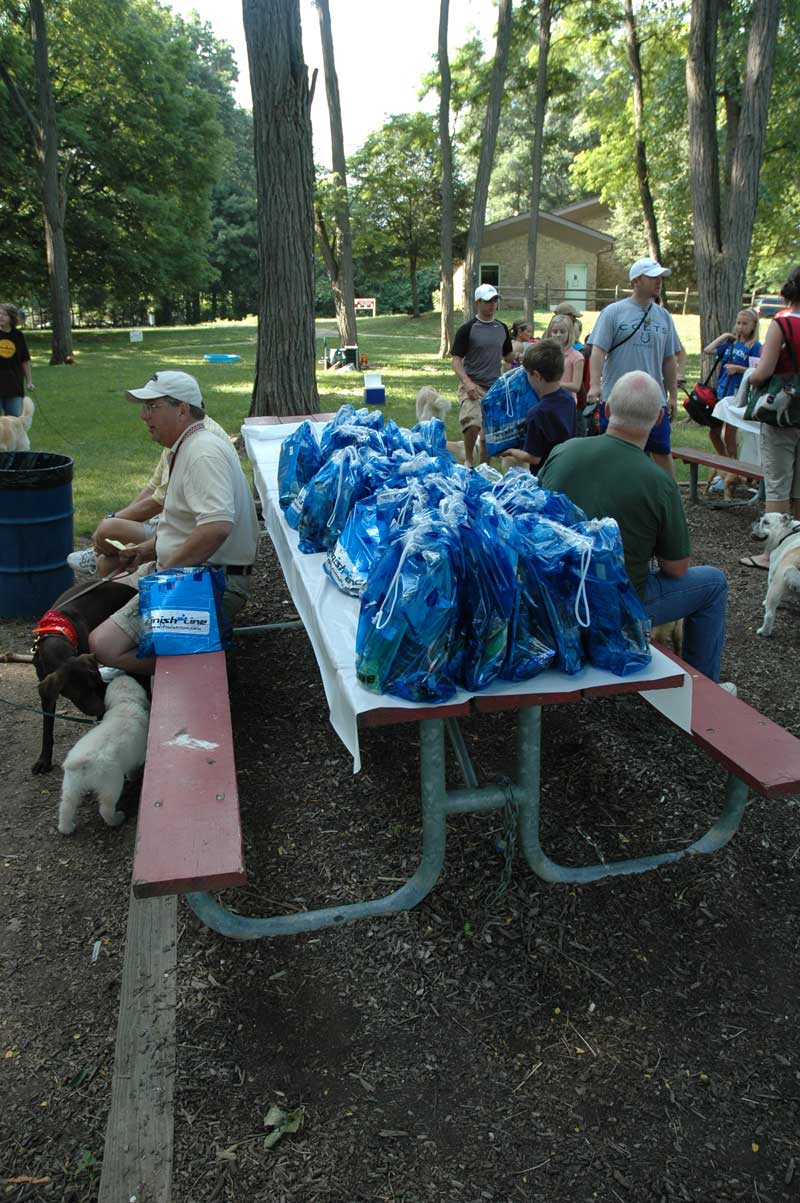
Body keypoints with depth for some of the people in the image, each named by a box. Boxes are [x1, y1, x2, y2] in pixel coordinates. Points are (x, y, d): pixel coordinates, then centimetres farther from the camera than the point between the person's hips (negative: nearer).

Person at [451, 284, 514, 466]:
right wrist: (466, 382, -23)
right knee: (473, 424, -24)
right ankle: (469, 462, -4)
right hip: (473, 386, -5)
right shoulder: (467, 329, -4)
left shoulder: (502, 328, 11)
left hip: (495, 387, 5)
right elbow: (456, 360, -7)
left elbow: (508, 357, 20)